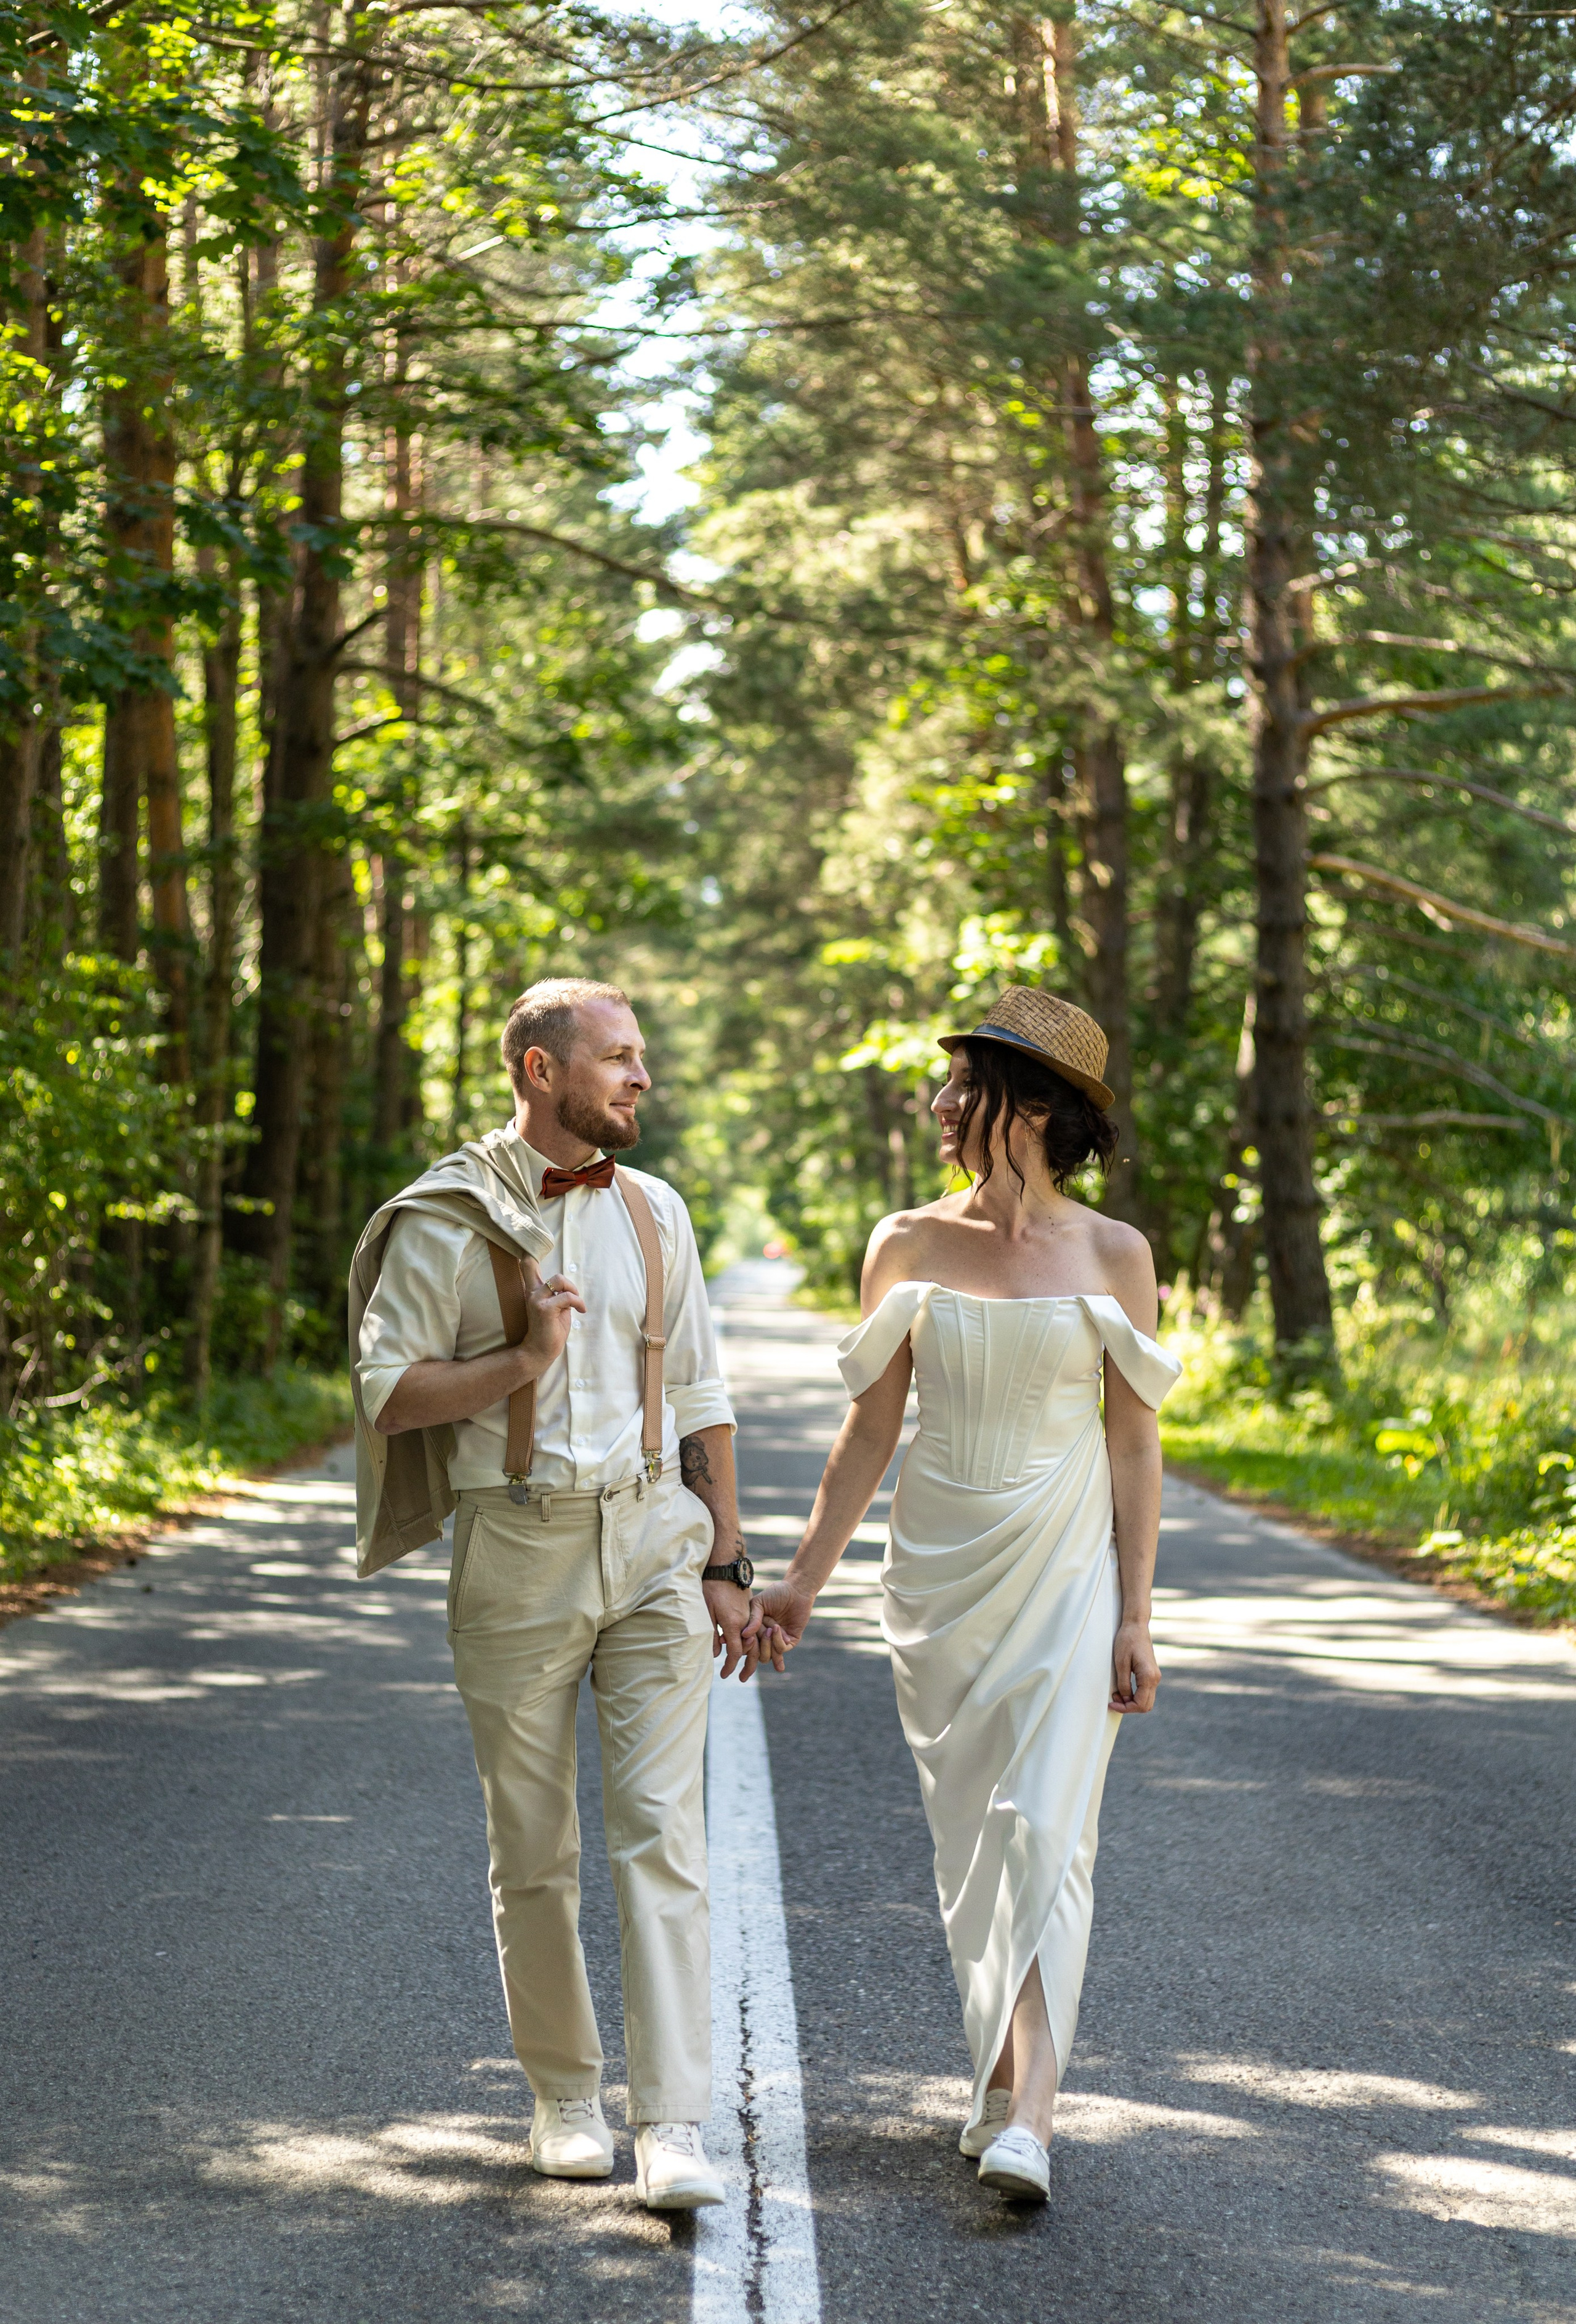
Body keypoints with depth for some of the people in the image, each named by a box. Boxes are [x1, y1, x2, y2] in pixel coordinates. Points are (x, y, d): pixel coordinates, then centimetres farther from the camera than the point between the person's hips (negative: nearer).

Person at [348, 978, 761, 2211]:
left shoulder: (652, 1211, 9)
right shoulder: (444, 1220, -3)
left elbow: (700, 1399, 12)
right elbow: (389, 1395, -6)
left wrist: (726, 1564, 8)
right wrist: (522, 1358, -18)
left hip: (654, 1545, 2)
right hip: (516, 1554, -2)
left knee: (661, 1831, -8)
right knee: (534, 1851, 7)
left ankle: (674, 2129, -11)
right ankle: (564, 2095, 24)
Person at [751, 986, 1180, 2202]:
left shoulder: (1113, 1255, -3)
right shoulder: (908, 1246, 2)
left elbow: (1134, 1443, -1)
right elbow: (871, 1428, 8)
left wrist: (1136, 1620, -4)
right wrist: (806, 1577, 5)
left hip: (1068, 1574, -3)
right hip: (940, 1575, 3)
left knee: (1045, 1831, -11)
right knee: (968, 1839, 8)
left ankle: (1027, 2122, -16)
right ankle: (1005, 2074, 23)